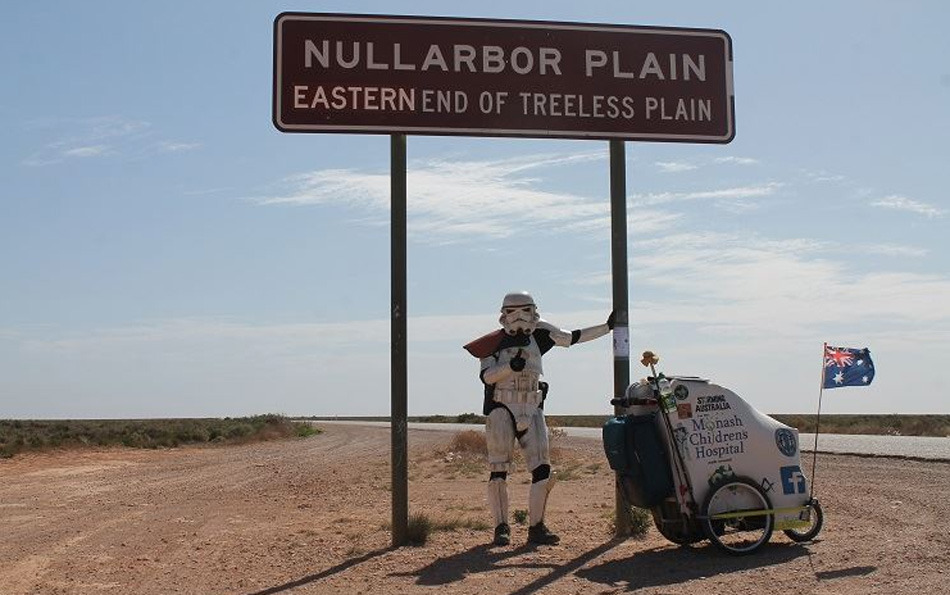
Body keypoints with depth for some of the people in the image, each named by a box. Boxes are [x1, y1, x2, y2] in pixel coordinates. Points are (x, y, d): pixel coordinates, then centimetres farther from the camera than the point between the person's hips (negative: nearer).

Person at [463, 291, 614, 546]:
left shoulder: (538, 335, 6)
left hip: (532, 411, 4)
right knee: (499, 471, -4)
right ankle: (501, 527, 6)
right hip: (501, 410, -4)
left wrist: (607, 327, 13)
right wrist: (511, 366, -27)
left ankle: (536, 527, 6)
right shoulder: (494, 342, -3)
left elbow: (573, 338, 13)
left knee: (543, 471, -3)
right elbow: (486, 376, -13)